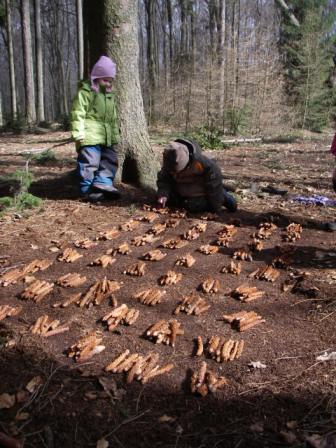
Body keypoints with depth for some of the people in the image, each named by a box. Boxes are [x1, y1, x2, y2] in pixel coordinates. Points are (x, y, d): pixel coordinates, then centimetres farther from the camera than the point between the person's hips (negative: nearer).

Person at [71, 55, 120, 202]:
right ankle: (88, 190, 4)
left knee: (110, 160, 9)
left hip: (106, 137, 8)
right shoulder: (85, 91, -6)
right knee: (89, 162, -5)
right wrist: (78, 133, -18)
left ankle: (102, 184, 15)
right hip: (90, 136, -8)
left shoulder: (110, 95, 18)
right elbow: (78, 114, -11)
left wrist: (115, 136, 21)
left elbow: (113, 118, 23)